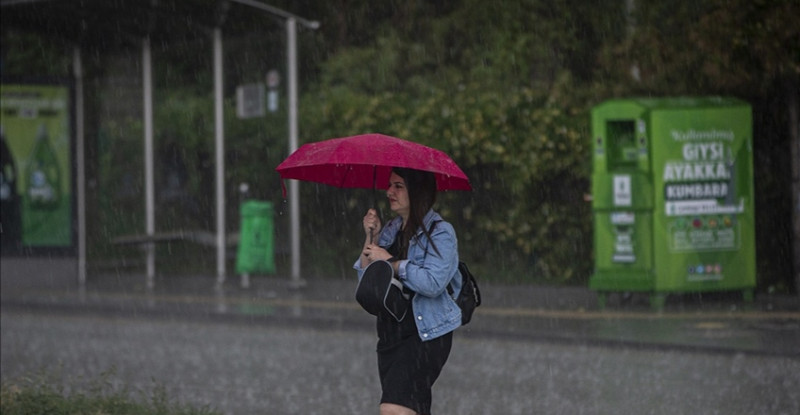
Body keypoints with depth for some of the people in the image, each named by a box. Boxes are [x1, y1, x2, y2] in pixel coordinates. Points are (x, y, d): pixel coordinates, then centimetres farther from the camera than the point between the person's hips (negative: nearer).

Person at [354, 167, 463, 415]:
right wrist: (371, 239, -1)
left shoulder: (440, 233, -7)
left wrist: (390, 261, -15)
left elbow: (433, 283, -22)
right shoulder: (391, 230, 14)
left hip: (425, 336, -8)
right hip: (391, 335, 8)